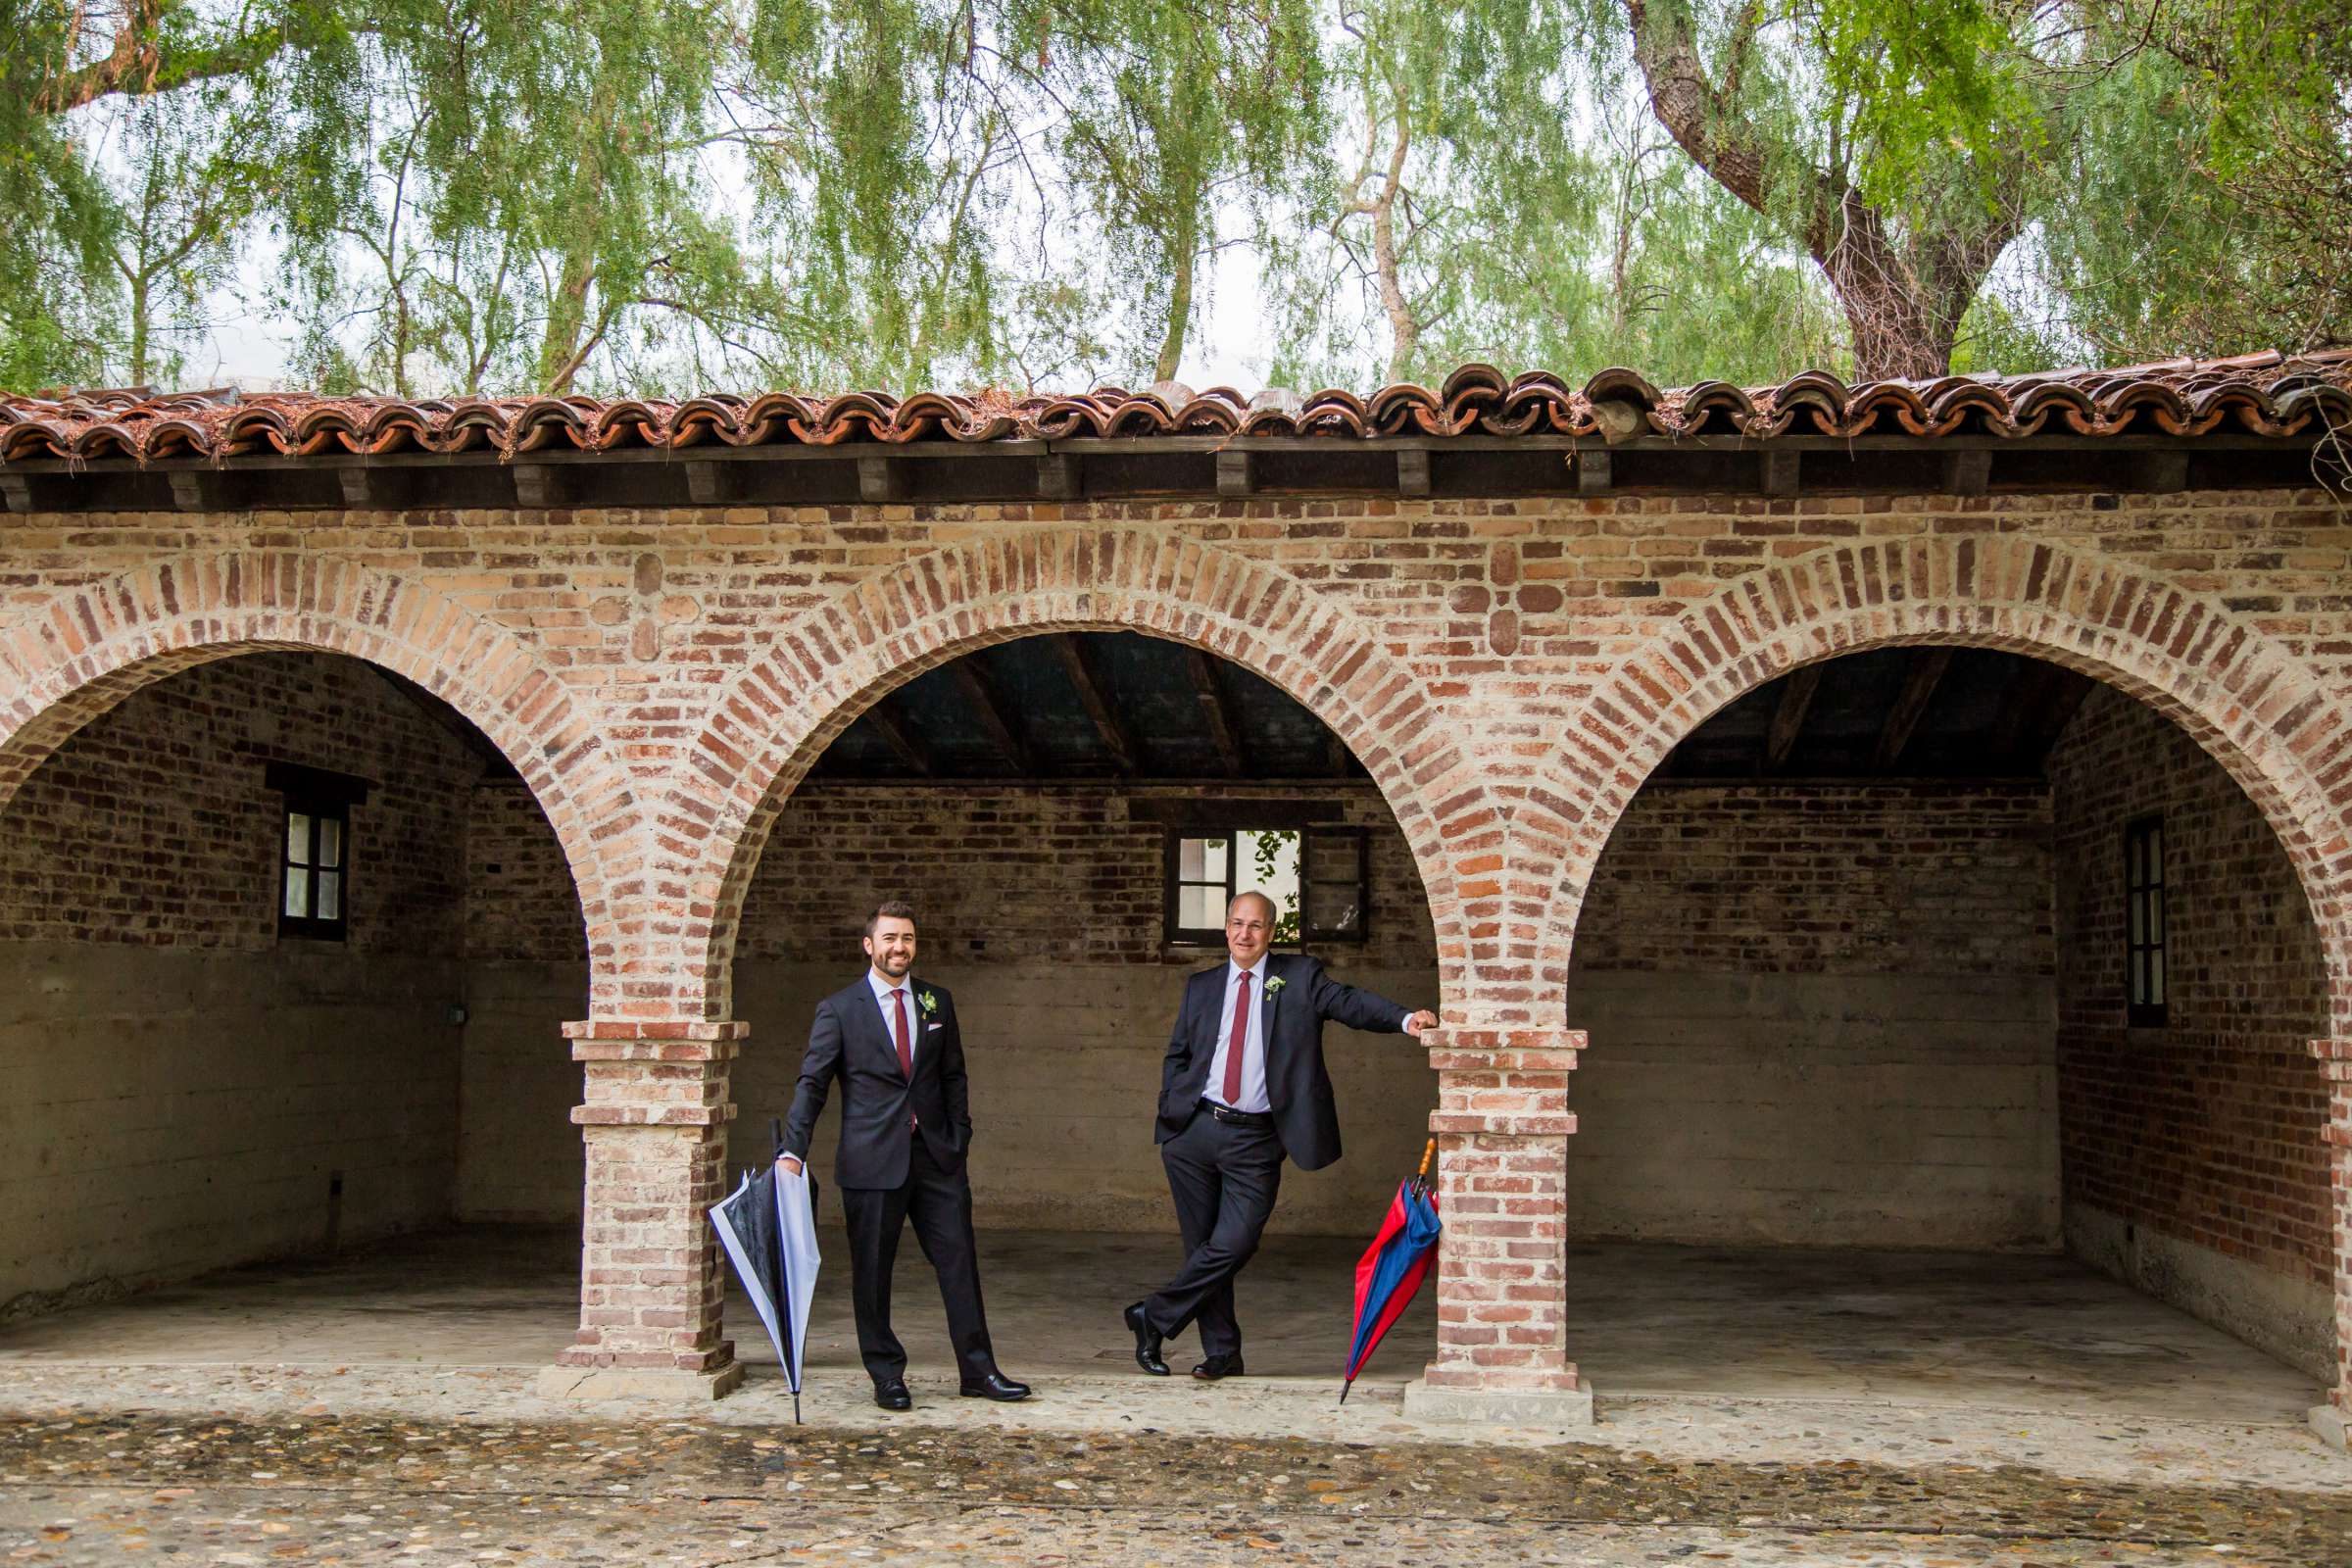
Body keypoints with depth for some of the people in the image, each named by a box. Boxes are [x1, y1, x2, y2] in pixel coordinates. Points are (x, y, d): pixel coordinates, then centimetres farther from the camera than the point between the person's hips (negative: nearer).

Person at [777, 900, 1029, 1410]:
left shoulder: (938, 1001, 11)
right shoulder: (839, 1009, 0)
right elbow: (812, 1083, -3)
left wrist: (959, 1137, 6)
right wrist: (793, 1150, -13)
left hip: (936, 1157, 3)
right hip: (872, 1159, -3)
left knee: (959, 1260, 3)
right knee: (872, 1271, 3)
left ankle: (977, 1370, 11)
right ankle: (886, 1376, 15)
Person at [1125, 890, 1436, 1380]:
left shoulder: (1299, 977, 5)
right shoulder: (1202, 986, 13)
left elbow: (1350, 1003, -8)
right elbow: (1177, 1054, 18)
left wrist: (1406, 1018, -25)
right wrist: (1170, 1110, 4)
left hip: (1256, 1142, -2)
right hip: (1195, 1133, 2)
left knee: (1234, 1244, -11)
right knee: (1203, 1245, 5)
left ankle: (1155, 1317, 8)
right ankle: (1222, 1352, 16)